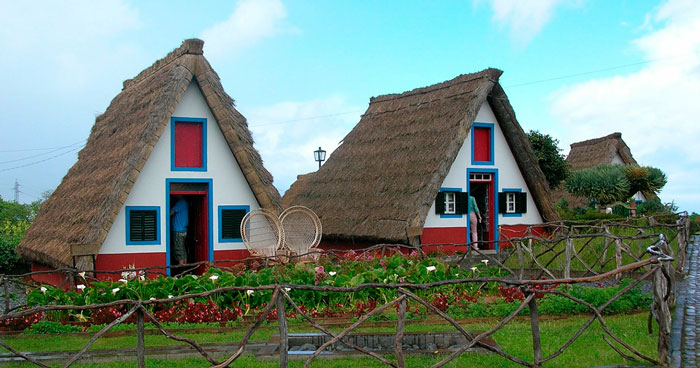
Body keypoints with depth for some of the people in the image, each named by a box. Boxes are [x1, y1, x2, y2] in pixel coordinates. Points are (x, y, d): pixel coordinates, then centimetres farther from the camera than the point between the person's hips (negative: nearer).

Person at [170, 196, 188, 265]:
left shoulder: (180, 202, -14)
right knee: (183, 251, 12)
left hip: (178, 231, -10)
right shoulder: (184, 201, 16)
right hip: (184, 230, 10)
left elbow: (171, 213, -17)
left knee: (179, 252, -7)